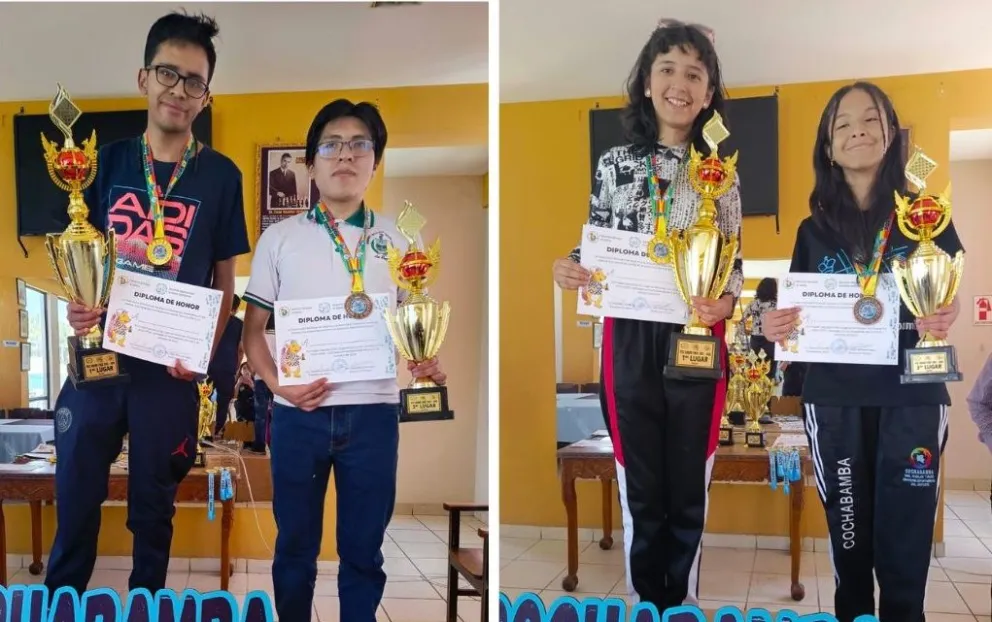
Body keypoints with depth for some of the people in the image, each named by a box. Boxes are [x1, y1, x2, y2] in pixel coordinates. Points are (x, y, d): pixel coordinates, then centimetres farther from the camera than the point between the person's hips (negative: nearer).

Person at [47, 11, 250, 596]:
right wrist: (76, 305, -10)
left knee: (153, 508, 12)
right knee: (75, 498, 10)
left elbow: (224, 279, 1)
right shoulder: (108, 160, 4)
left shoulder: (220, 175, -2)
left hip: (169, 367, -2)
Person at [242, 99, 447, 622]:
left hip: (373, 413, 1)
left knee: (363, 550, 9)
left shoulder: (398, 239, 8)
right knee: (295, 545, 12)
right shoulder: (279, 238, 5)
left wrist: (427, 362, -10)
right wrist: (277, 383, -10)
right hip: (299, 414, 0)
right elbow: (253, 327, 7)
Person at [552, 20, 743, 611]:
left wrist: (725, 303, -15)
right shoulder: (614, 163, 3)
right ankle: (646, 600, 30)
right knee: (641, 491, 10)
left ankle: (684, 601, 31)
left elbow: (734, 263, 5)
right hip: (629, 342, 0)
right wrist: (570, 269, -14)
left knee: (689, 491, 11)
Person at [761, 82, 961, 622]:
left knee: (905, 540, 2)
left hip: (912, 395, -1)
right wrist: (777, 325, -12)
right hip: (834, 399, 2)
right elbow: (801, 315, 10)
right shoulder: (814, 229, 8)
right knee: (849, 539, 10)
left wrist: (946, 319, -18)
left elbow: (948, 301, 5)